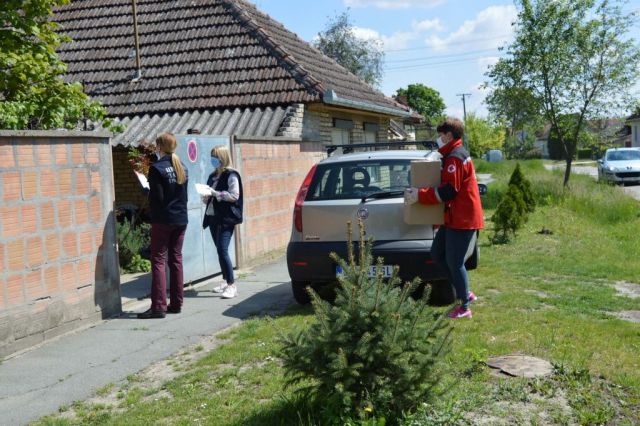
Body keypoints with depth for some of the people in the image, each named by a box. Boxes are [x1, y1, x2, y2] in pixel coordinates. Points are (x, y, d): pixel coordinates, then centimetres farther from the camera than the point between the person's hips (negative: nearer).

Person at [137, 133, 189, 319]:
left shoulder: (156, 168, -12)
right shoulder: (182, 168, 10)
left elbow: (157, 197, -15)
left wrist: (147, 191, 3)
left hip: (163, 220, -7)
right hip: (181, 219, 7)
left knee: (158, 261, -3)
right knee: (176, 259, 10)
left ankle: (158, 306, -6)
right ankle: (176, 304, 14)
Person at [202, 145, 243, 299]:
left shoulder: (231, 175, -6)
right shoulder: (213, 175, 17)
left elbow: (234, 196, -14)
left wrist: (216, 193, -18)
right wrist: (206, 196, 1)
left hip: (226, 218, -8)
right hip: (213, 217, 8)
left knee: (222, 251, -14)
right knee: (219, 250, 12)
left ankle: (231, 286, -10)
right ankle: (225, 281, 23)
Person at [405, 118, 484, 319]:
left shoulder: (455, 158, -17)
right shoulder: (455, 155, 17)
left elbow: (448, 190, -23)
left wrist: (420, 195, -19)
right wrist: (422, 193, 20)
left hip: (462, 219, -11)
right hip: (455, 217, 11)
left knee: (454, 263, -5)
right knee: (437, 254, 14)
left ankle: (464, 307, 7)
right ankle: (464, 292, 22)